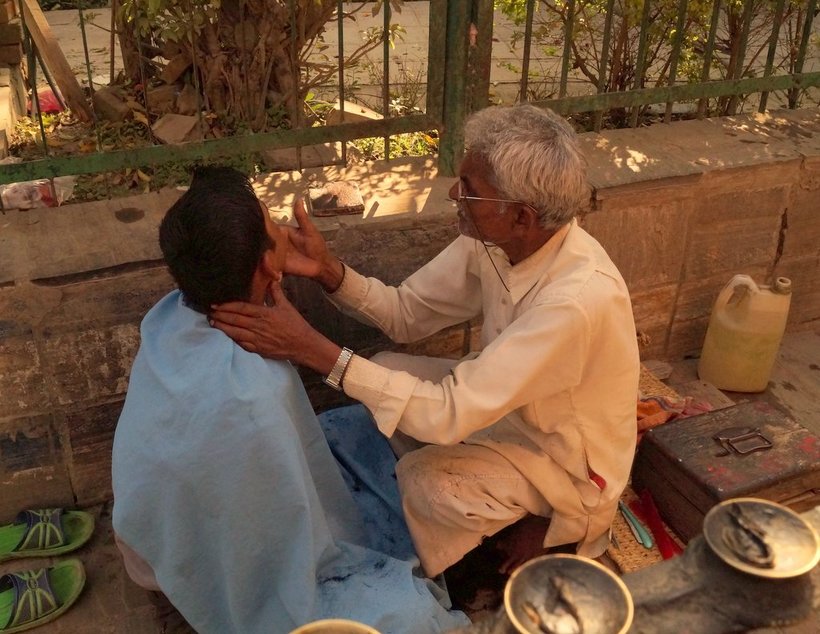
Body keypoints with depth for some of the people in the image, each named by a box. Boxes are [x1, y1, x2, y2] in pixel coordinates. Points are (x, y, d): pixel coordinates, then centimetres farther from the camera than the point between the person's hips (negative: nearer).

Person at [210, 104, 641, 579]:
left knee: (424, 481, -26)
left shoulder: (576, 298, -39)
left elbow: (448, 414, -38)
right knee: (387, 372, -2)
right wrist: (328, 270, -23)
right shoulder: (493, 239, -15)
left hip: (570, 462, -7)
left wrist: (312, 349, -40)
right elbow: (407, 313, -5)